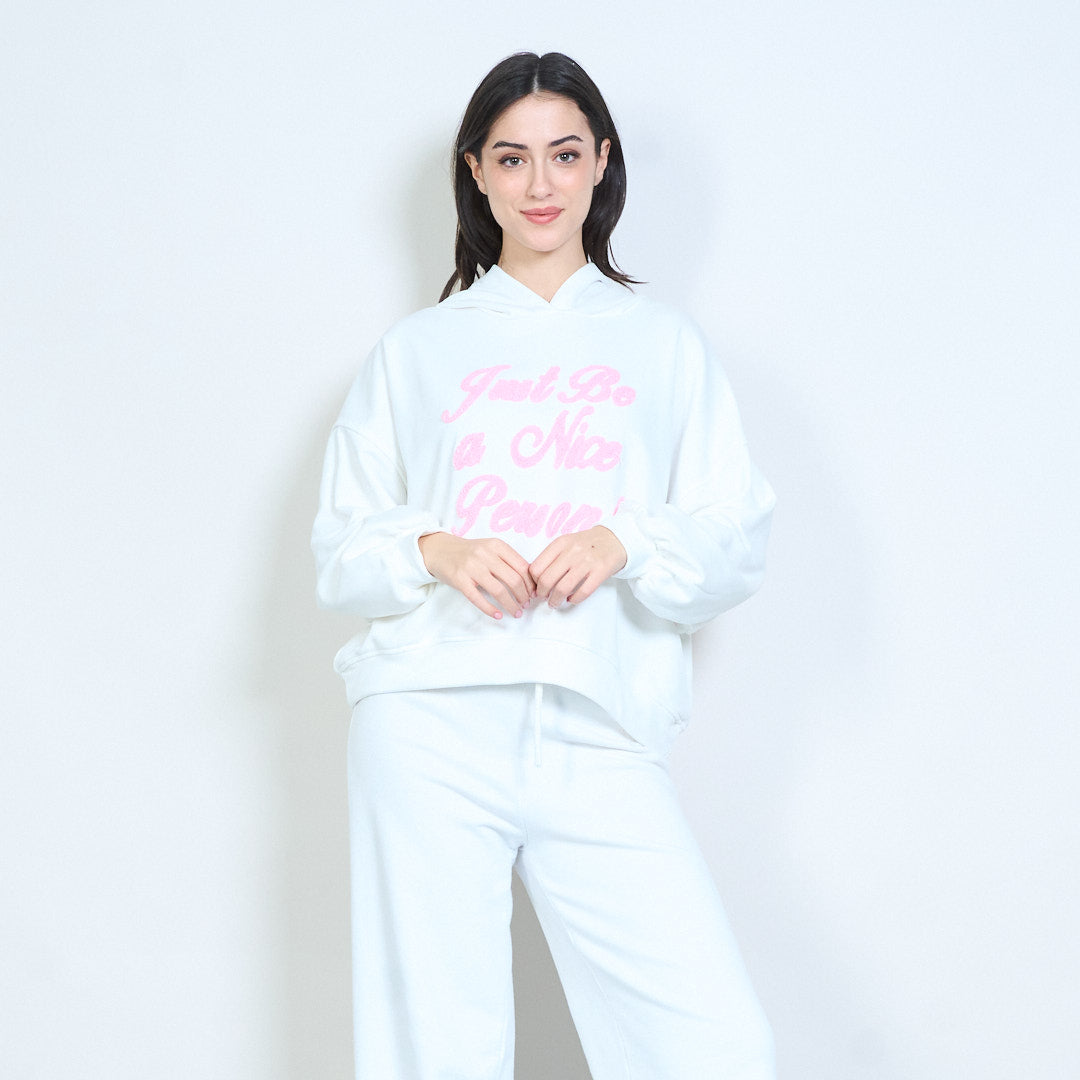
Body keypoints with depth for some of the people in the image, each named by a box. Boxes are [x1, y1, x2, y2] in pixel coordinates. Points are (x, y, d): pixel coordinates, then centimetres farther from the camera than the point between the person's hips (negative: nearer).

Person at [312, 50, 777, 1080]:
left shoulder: (665, 346, 17)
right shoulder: (415, 349, 17)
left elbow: (735, 543, 10)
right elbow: (339, 551, 13)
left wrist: (626, 544, -9)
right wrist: (434, 551, -7)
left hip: (600, 734, 0)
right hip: (431, 726, 0)